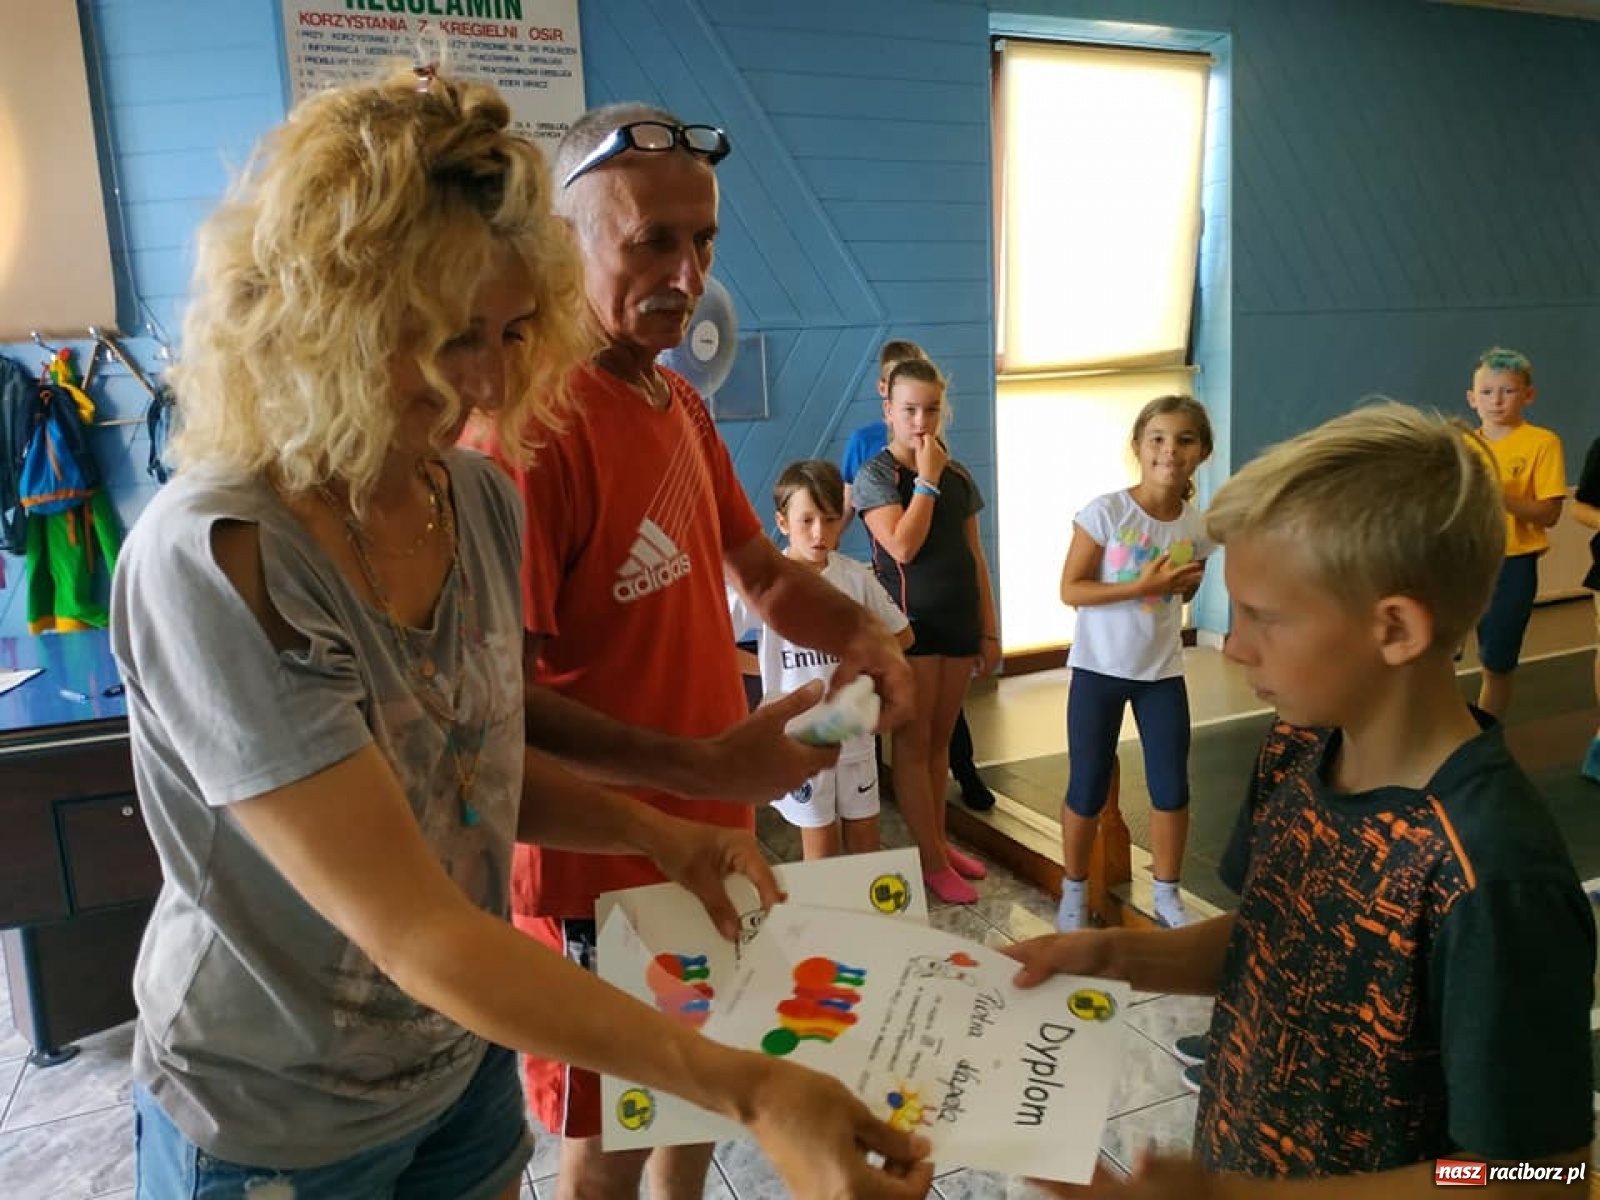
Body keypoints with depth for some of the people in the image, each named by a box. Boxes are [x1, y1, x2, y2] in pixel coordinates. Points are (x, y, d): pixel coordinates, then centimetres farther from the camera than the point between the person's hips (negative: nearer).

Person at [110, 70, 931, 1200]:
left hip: (467, 1059, 6)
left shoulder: (483, 499, -7)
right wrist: (750, 1089, -32)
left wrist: (652, 829, -9)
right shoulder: (216, 559, -28)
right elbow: (417, 936, -31)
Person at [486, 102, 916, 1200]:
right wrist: (700, 766, -29)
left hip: (709, 843, 8)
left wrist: (860, 633, -8)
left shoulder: (683, 406, 6)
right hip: (601, 865, -8)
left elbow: (764, 573, 12)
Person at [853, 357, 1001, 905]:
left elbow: (974, 558, 11)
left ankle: (940, 841, 27)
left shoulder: (958, 475, 9)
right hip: (908, 623, -5)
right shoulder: (876, 473, -7)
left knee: (940, 740, 15)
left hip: (958, 622, 5)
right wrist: (927, 479, -15)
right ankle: (932, 862, 10)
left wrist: (989, 631, 10)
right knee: (913, 743, 2)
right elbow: (903, 546, -21)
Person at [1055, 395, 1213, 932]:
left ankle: (1167, 895, 30)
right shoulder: (1106, 511, -16)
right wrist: (1140, 587, -24)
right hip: (1099, 669, -3)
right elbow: (1069, 589, -15)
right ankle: (1073, 893, 27)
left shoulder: (1197, 526, -3)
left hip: (1162, 672, 4)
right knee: (1088, 790, 6)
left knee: (1172, 790, 9)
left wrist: (1185, 583, -10)